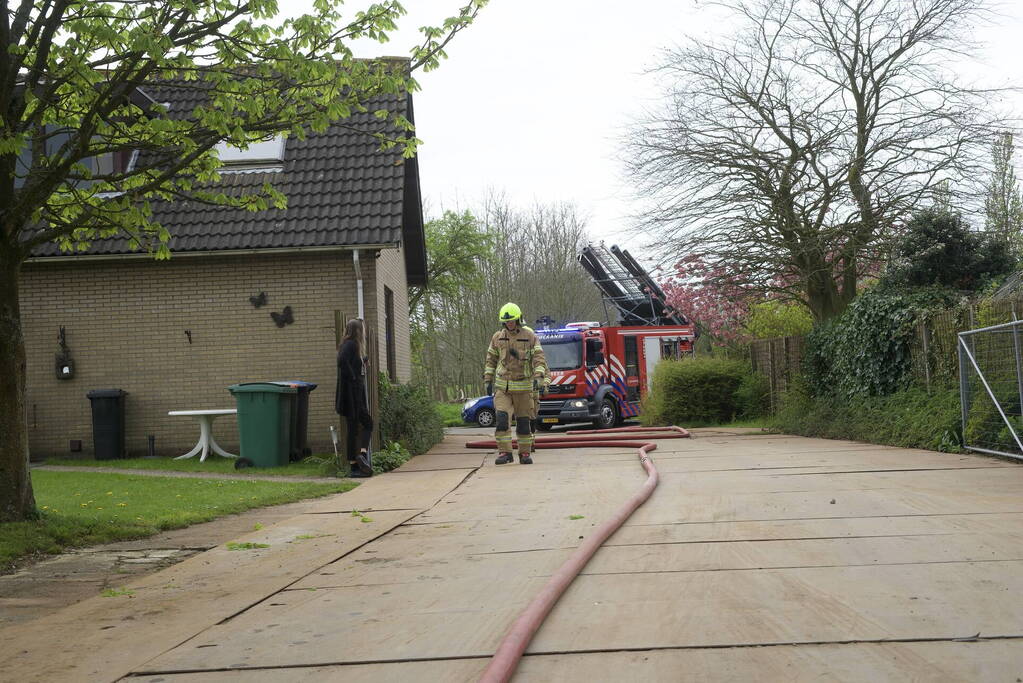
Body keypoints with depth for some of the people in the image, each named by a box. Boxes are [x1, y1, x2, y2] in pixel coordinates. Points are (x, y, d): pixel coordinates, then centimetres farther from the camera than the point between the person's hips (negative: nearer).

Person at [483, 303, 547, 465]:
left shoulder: (530, 336, -1)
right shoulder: (497, 337, 6)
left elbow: (539, 359, -6)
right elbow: (490, 360, 14)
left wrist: (538, 378, -21)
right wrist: (488, 380, 7)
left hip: (523, 386, -1)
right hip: (502, 386, 1)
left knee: (524, 422, 4)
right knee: (502, 418, -13)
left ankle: (525, 453, 15)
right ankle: (504, 452, -11)